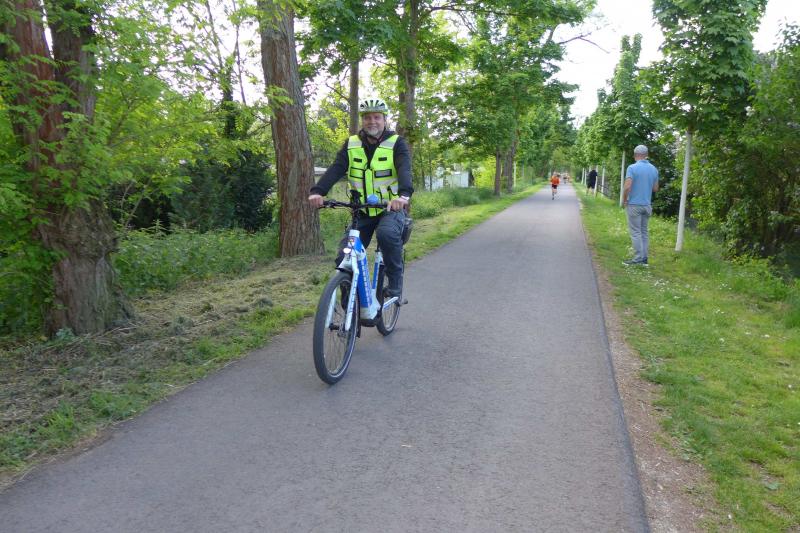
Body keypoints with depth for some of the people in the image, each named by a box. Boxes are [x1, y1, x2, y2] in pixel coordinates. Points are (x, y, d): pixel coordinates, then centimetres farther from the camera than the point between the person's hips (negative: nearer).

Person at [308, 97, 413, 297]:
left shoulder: (396, 143, -4)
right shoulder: (351, 144, 4)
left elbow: (404, 169, -22)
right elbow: (336, 169, -11)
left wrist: (404, 194, -44)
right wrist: (318, 191, -30)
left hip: (391, 208, -3)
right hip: (362, 212, 3)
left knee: (387, 233, -36)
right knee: (344, 259, -9)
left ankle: (395, 281, -14)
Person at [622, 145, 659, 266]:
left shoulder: (632, 168, -11)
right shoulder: (654, 169, 7)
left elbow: (627, 187, -19)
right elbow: (655, 188, 12)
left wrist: (624, 201, -5)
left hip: (634, 204, -5)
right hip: (647, 205, 5)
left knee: (636, 232, -3)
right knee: (644, 232, 11)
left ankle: (638, 258, -4)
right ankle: (644, 258, 13)